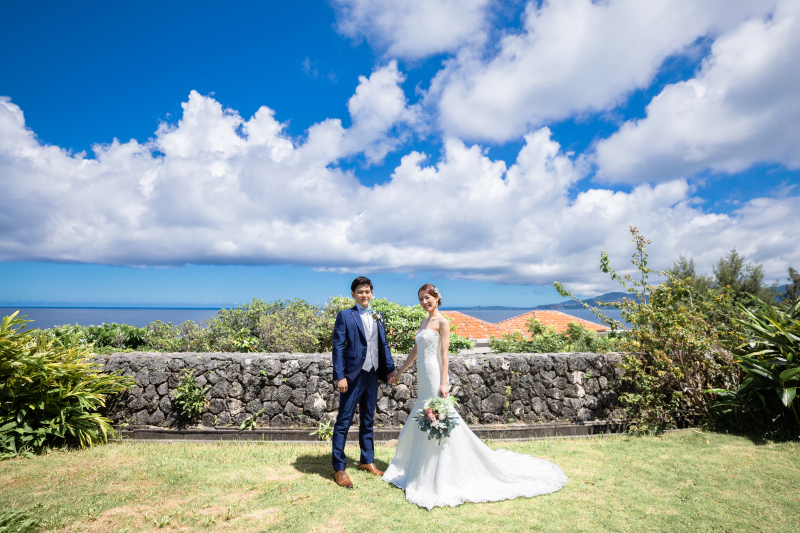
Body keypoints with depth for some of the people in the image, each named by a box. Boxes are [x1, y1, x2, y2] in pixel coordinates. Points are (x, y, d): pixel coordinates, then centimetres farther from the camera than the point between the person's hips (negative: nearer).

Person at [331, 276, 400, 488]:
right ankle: (339, 468, 12)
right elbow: (338, 347, -10)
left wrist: (391, 369, 5)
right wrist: (339, 376, -16)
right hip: (353, 376, -6)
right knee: (343, 422, 1)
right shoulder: (345, 316, -5)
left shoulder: (377, 317, 11)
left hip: (372, 375, 6)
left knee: (368, 421, 17)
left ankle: (367, 461, 31)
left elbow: (384, 345, 14)